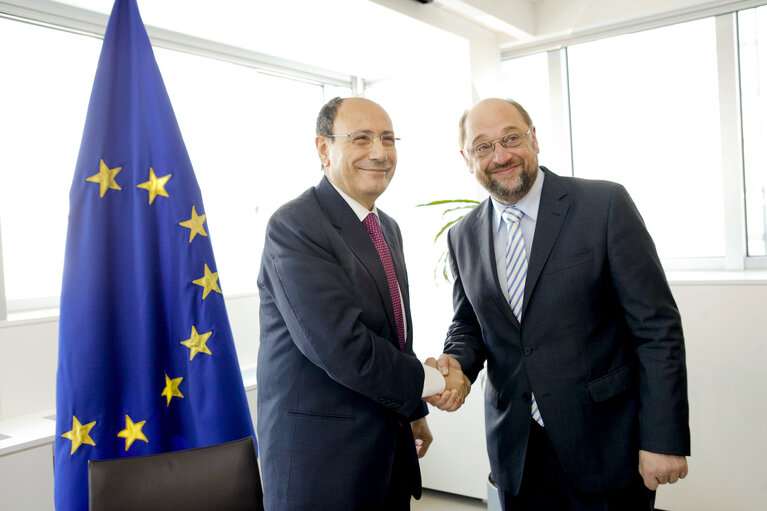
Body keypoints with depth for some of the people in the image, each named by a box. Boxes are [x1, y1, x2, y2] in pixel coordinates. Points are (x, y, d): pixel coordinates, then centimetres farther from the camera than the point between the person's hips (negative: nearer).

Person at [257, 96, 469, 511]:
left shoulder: (388, 228, 11)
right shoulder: (295, 225, -18)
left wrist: (414, 412, 19)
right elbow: (341, 347, -26)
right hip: (320, 456, -7)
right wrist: (431, 382, -14)